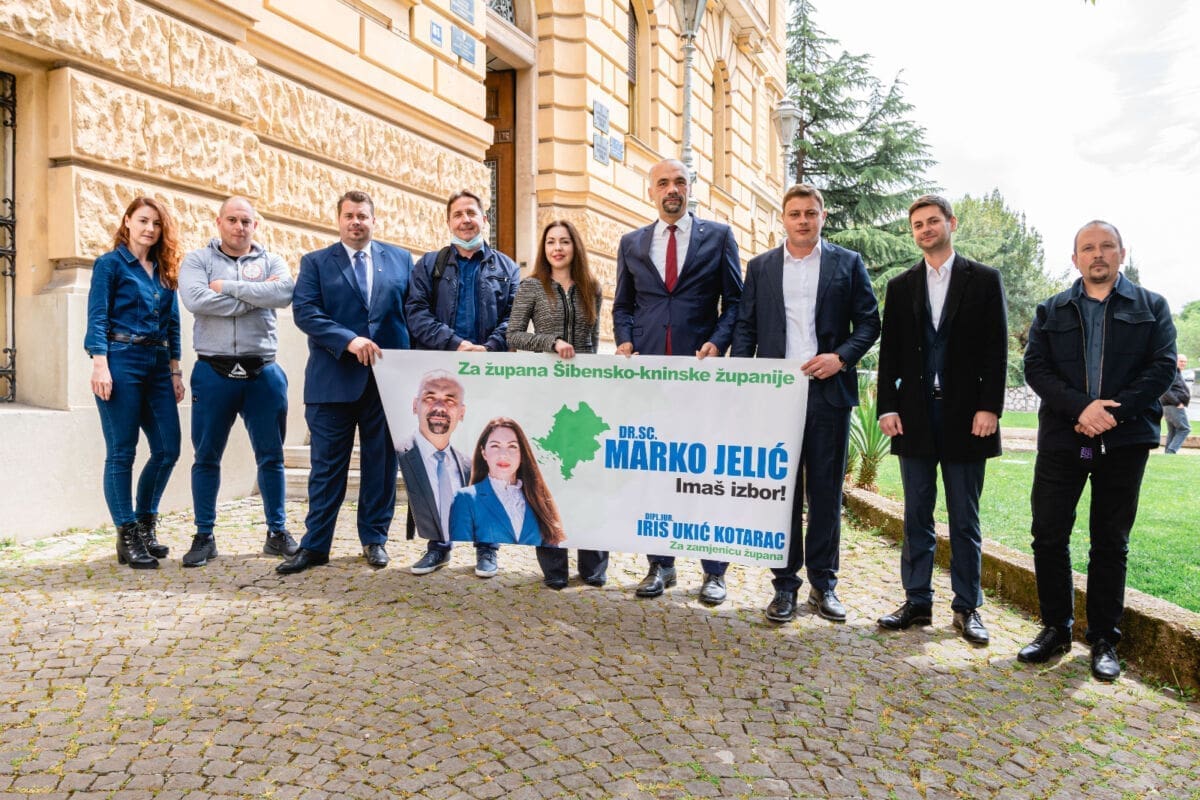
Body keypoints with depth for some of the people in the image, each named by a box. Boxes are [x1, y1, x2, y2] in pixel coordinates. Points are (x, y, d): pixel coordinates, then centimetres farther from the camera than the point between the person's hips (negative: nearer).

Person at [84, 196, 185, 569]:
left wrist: (175, 370, 11)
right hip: (122, 360, -6)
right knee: (121, 452, -1)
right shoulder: (110, 263, 1)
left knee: (168, 449, 2)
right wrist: (100, 364, -17)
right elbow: (97, 318, -6)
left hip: (158, 364, 6)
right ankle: (127, 537, 6)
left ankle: (145, 525, 20)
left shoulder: (165, 271, 17)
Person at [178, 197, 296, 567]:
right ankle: (204, 537, 18)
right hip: (213, 371, -1)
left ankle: (277, 533, 18)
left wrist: (228, 286, -10)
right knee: (207, 457, 6)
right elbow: (195, 299, -13)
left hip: (263, 372, 1)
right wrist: (255, 296, -9)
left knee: (271, 456, 7)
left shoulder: (271, 261, 10)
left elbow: (285, 293, -12)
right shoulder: (197, 259, 7)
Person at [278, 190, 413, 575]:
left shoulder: (400, 259, 11)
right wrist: (349, 340, -20)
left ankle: (375, 538, 21)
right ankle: (315, 544, 13)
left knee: (381, 463, 8)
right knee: (327, 466, 3)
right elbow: (305, 311, -6)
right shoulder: (315, 263, 7)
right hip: (333, 380, -1)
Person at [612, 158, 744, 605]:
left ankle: (714, 571, 13)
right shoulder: (631, 243, 14)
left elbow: (734, 299, 4)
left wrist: (717, 343, -11)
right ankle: (660, 565, 18)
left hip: (701, 367, -2)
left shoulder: (718, 236, 7)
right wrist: (625, 342, -1)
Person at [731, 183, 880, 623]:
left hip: (828, 391, -1)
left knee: (826, 493, 6)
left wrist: (842, 357, -12)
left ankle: (823, 583, 18)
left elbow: (869, 322, 5)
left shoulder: (848, 263, 8)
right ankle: (785, 584, 14)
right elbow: (745, 327, 9)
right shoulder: (760, 266, 12)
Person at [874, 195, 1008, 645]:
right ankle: (917, 602, 16)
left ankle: (967, 608, 15)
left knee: (965, 519, 5)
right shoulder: (900, 286, 11)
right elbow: (889, 352, 8)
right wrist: (887, 407, -1)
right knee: (917, 516, 8)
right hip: (915, 417, 2)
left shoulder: (984, 280, 4)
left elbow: (996, 350, -1)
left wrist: (989, 407, -10)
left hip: (965, 417, -2)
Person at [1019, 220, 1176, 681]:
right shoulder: (1051, 311, 12)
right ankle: (1056, 628, 16)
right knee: (1048, 536, 1)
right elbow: (1035, 367, 0)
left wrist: (1113, 412, -16)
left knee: (1111, 543, 6)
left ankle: (1104, 639, 17)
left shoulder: (1151, 307, 10)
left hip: (1125, 440, -1)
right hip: (1062, 438, 1)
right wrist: (1080, 408, -16)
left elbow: (1163, 366, -2)